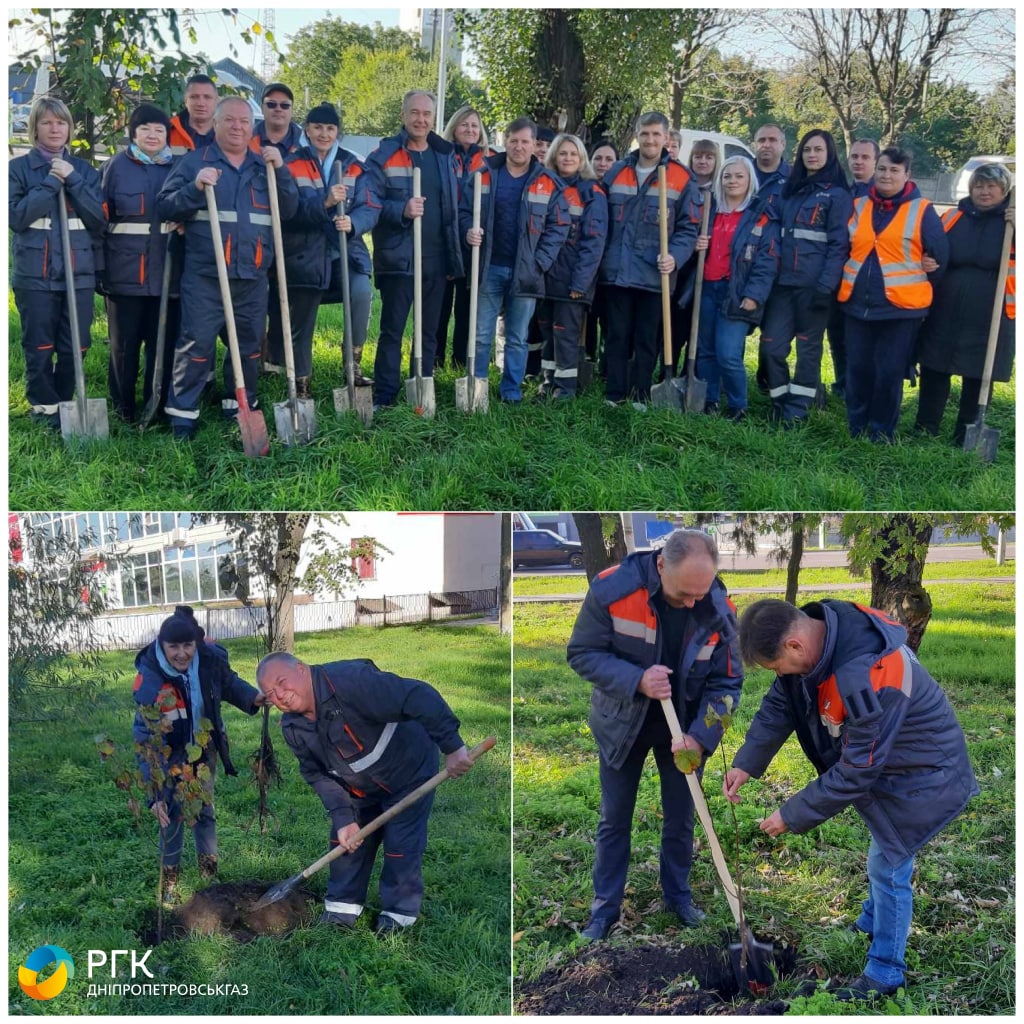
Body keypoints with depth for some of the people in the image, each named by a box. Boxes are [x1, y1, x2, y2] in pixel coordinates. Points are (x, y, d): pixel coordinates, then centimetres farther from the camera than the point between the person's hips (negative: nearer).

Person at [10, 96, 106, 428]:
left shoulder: (85, 170, 10)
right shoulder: (19, 168, 2)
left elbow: (100, 217, 0)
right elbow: (15, 216, -10)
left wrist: (72, 180, -10)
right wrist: (51, 182, -14)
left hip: (80, 272, 3)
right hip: (35, 273, -2)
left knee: (75, 348, 5)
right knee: (39, 348, 1)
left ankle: (64, 403, 21)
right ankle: (44, 406, 16)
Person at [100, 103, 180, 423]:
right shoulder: (115, 166, 3)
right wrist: (98, 262, -4)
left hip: (166, 272, 2)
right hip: (125, 272, -2)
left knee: (164, 344, 5)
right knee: (124, 344, 5)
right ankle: (123, 409, 16)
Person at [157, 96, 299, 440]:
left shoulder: (264, 166, 16)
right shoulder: (195, 162, 4)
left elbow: (289, 211, 7)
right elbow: (165, 207, -2)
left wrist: (280, 171, -5)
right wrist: (195, 188, -18)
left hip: (253, 276, 4)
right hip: (204, 274, -4)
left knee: (249, 345, 10)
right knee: (197, 344, -7)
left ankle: (240, 408, 24)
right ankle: (182, 413, 1)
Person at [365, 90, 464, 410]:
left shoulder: (447, 155, 12)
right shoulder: (384, 155, -4)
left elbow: (456, 204, 19)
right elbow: (368, 204, -9)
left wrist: (465, 235, 6)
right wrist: (402, 210, -24)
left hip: (436, 258, 5)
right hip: (398, 257, -5)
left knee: (429, 331, 11)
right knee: (392, 330, -2)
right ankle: (384, 397, 4)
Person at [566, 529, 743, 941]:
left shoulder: (719, 610, -21)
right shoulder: (612, 589, -28)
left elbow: (726, 682, -11)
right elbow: (582, 654, -20)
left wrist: (700, 736, -25)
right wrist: (636, 682, -34)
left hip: (683, 728, 2)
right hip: (622, 725, -1)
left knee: (680, 819, 14)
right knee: (614, 820, 10)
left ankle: (678, 895, 35)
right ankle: (605, 906, 25)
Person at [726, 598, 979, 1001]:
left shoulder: (867, 680, -42)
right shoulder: (815, 630, -16)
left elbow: (855, 773, -32)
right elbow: (780, 704, -4)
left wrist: (793, 815, -23)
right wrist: (746, 763, -13)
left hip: (923, 776, -9)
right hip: (883, 759, 9)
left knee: (887, 864, 0)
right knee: (886, 853, 26)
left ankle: (883, 975, 18)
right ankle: (871, 927, 48)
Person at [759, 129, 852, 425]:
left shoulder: (837, 194, -1)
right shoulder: (790, 189, 17)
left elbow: (839, 244, -8)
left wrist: (826, 287, -17)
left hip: (814, 285, -5)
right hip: (783, 281, 5)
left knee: (808, 347, 2)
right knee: (772, 346, -1)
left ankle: (796, 412, 9)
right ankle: (780, 405, 13)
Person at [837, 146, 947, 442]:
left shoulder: (922, 211, -4)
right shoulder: (858, 206, 8)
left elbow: (940, 256, 2)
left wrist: (918, 289, 8)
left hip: (901, 308, -4)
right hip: (857, 305, 4)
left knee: (889, 373, 1)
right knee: (858, 370, 9)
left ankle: (881, 435, 13)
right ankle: (856, 430, 22)